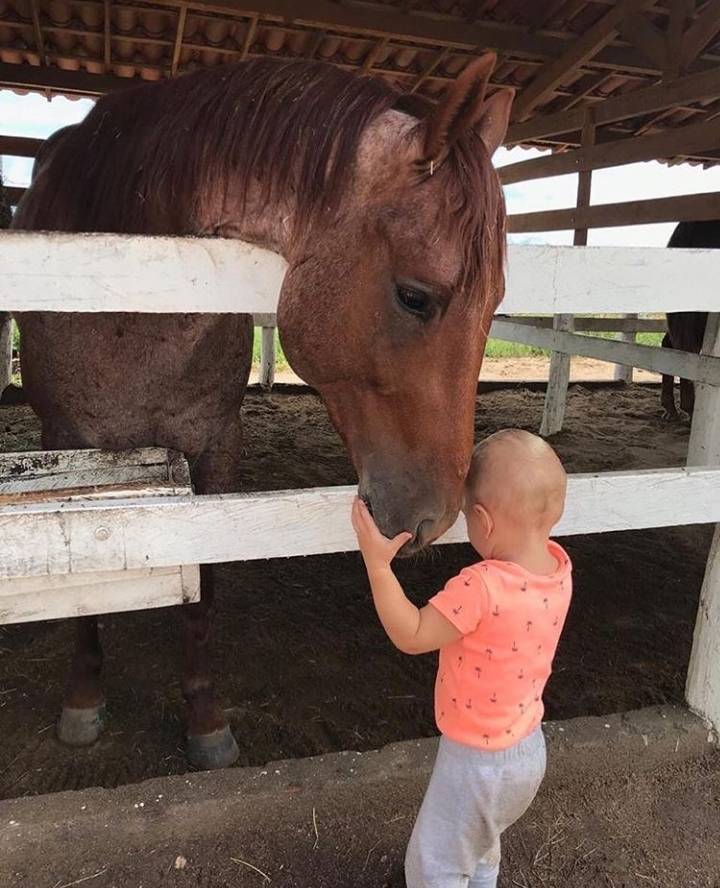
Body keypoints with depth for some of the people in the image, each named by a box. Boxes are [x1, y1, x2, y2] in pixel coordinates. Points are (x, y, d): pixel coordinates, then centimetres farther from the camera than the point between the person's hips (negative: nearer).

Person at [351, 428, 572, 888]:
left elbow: (411, 636, -26)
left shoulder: (481, 588, -36)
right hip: (529, 749, 8)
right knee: (481, 850, 35)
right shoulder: (558, 565, -13)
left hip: (477, 761, -8)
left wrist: (377, 563, -28)